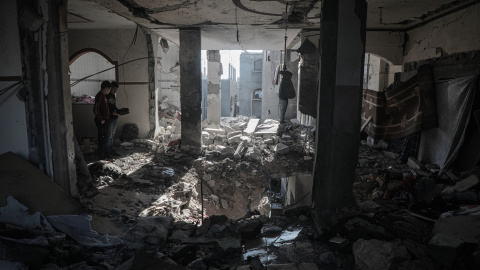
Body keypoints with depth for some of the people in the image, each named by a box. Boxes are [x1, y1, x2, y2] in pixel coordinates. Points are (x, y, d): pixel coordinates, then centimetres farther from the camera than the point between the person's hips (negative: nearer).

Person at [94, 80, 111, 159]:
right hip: (101, 121, -10)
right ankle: (102, 156, 6)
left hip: (105, 120, 10)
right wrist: (101, 120, -18)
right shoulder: (99, 96, -18)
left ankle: (104, 154, 26)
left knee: (104, 138, 16)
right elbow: (95, 110, -23)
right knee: (102, 138, -2)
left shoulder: (103, 95, 13)